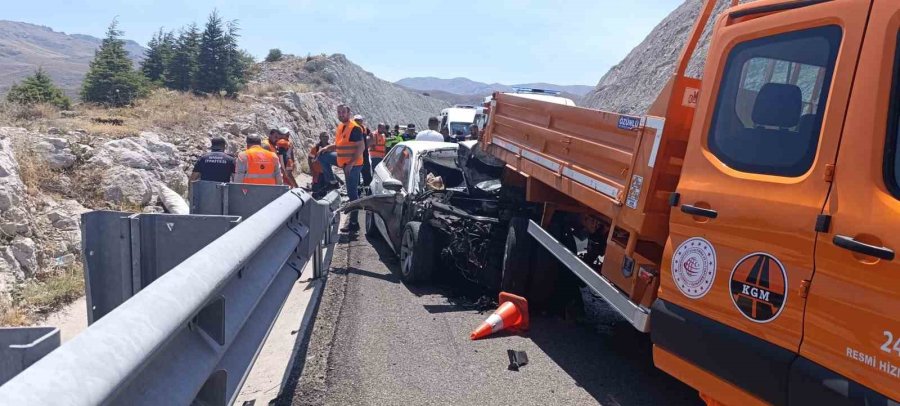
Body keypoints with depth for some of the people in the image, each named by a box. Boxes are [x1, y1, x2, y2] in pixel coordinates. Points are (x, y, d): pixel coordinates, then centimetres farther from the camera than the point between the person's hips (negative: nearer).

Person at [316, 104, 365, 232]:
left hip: (353, 165, -9)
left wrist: (351, 163, -27)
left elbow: (361, 147, -22)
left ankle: (354, 223, 3)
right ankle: (333, 182, 19)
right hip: (343, 161, 9)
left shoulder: (355, 128, -17)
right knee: (323, 156, 16)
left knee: (352, 194, -4)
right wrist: (327, 148, 6)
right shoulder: (340, 127, 10)